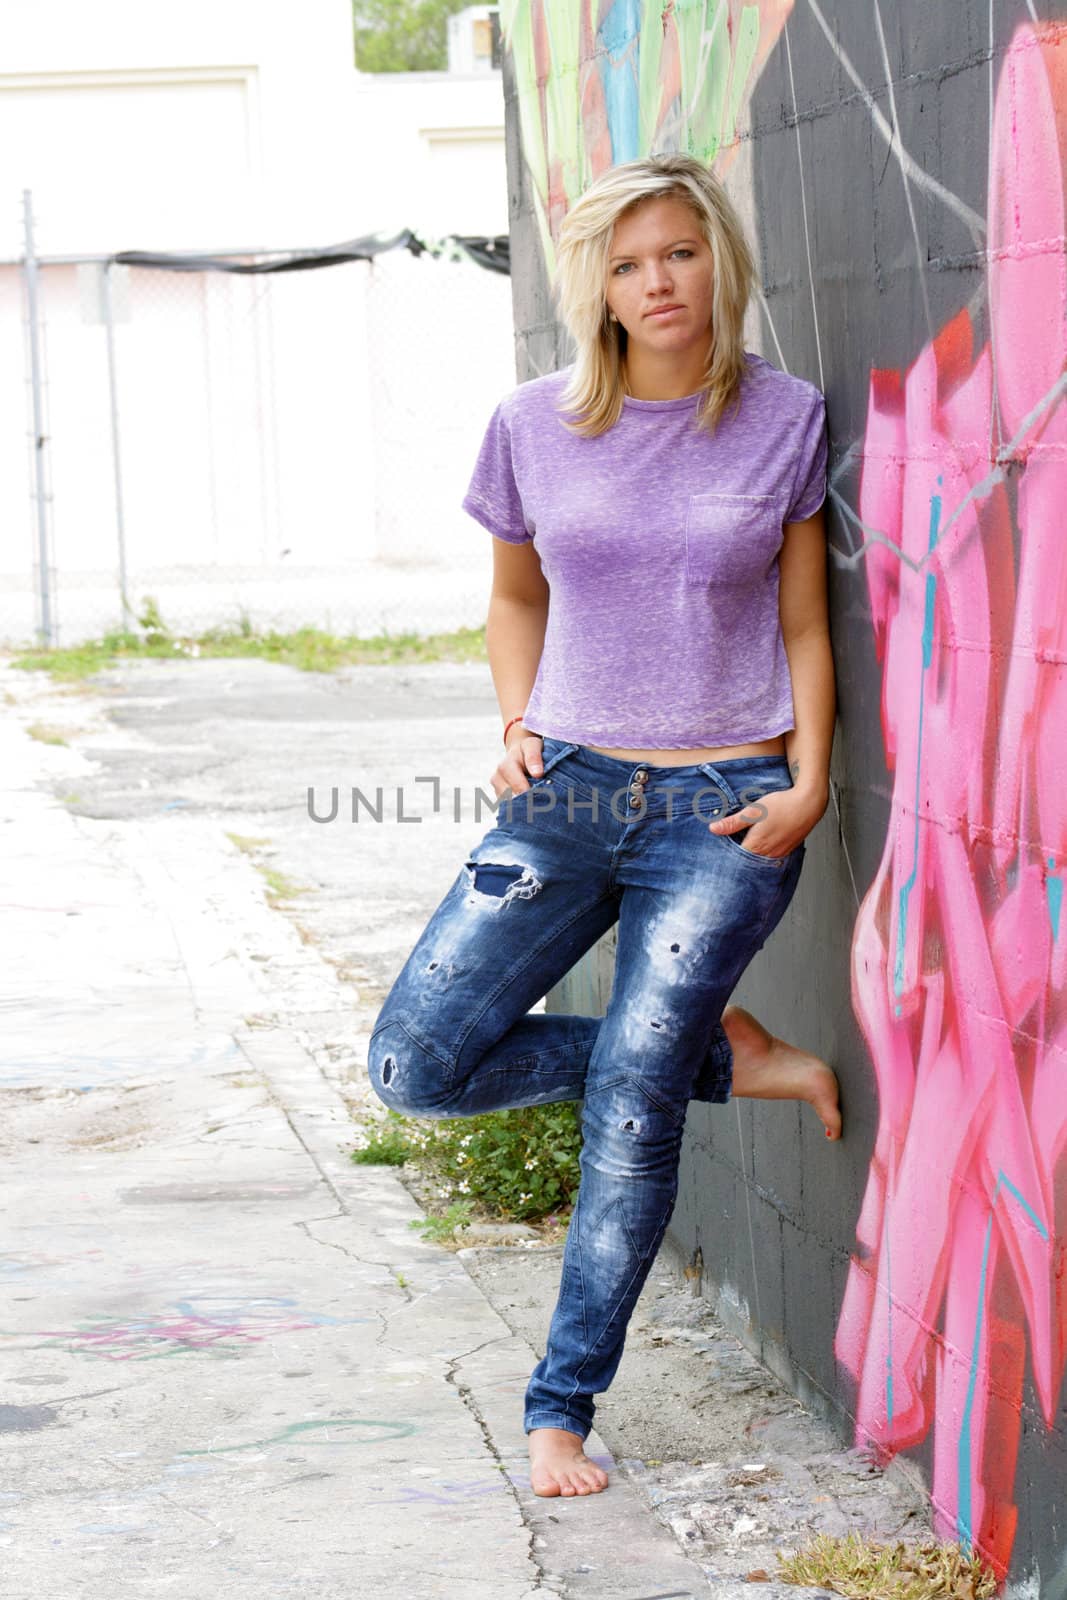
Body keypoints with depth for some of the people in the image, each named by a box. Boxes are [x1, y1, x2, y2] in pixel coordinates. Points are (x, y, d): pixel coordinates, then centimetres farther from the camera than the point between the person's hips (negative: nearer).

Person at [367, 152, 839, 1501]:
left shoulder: (785, 420, -1)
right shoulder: (534, 427, 3)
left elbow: (804, 626, 5)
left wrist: (809, 784, -7)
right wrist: (517, 726, 2)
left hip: (724, 813, -3)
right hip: (567, 793, 3)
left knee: (629, 1101, -10)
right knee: (418, 1065, -6)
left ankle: (562, 1407, 6)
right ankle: (725, 1057, 12)